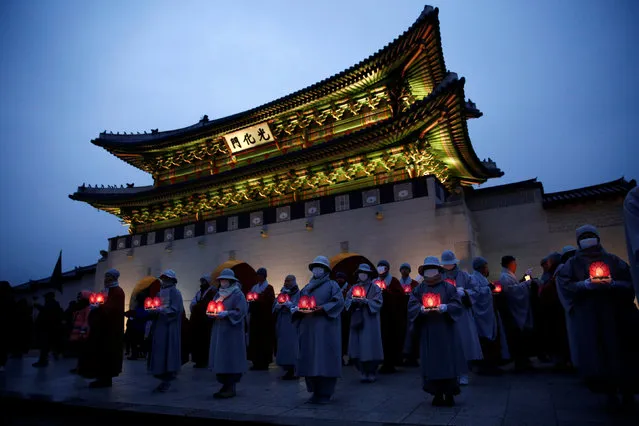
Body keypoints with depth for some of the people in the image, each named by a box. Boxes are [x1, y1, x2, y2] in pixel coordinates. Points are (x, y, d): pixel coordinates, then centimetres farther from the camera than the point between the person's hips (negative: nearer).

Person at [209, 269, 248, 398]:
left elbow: (241, 311, -13)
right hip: (218, 331, 7)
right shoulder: (218, 294, 15)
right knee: (220, 359, 7)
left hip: (232, 332, -7)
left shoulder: (237, 294, -7)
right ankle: (225, 386, 18)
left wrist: (227, 313, -20)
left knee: (230, 358, -4)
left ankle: (231, 388, 4)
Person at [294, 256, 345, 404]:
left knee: (324, 359, -6)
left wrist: (322, 308, -19)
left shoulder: (332, 285, 4)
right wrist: (299, 310, -6)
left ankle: (325, 394, 3)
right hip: (308, 328, 5)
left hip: (325, 327, -5)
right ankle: (315, 391, 16)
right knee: (309, 359, 4)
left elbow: (339, 302, -9)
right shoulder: (306, 287, 20)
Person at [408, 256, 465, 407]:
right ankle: (438, 395, 11)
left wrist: (445, 307, -19)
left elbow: (457, 304, -2)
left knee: (448, 361, -1)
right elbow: (411, 306, 2)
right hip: (427, 332, 2)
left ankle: (449, 394, 10)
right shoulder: (419, 289, 9)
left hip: (446, 330, -1)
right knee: (431, 363, 1)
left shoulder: (448, 287, 5)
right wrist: (421, 308, -17)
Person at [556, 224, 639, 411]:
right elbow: (564, 284, -3)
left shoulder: (613, 260, 12)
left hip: (618, 314, 1)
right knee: (598, 354, -5)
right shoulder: (573, 264, 9)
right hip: (588, 317, -1)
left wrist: (612, 283, -15)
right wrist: (587, 284, -17)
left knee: (623, 352, -1)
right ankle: (611, 393, 5)